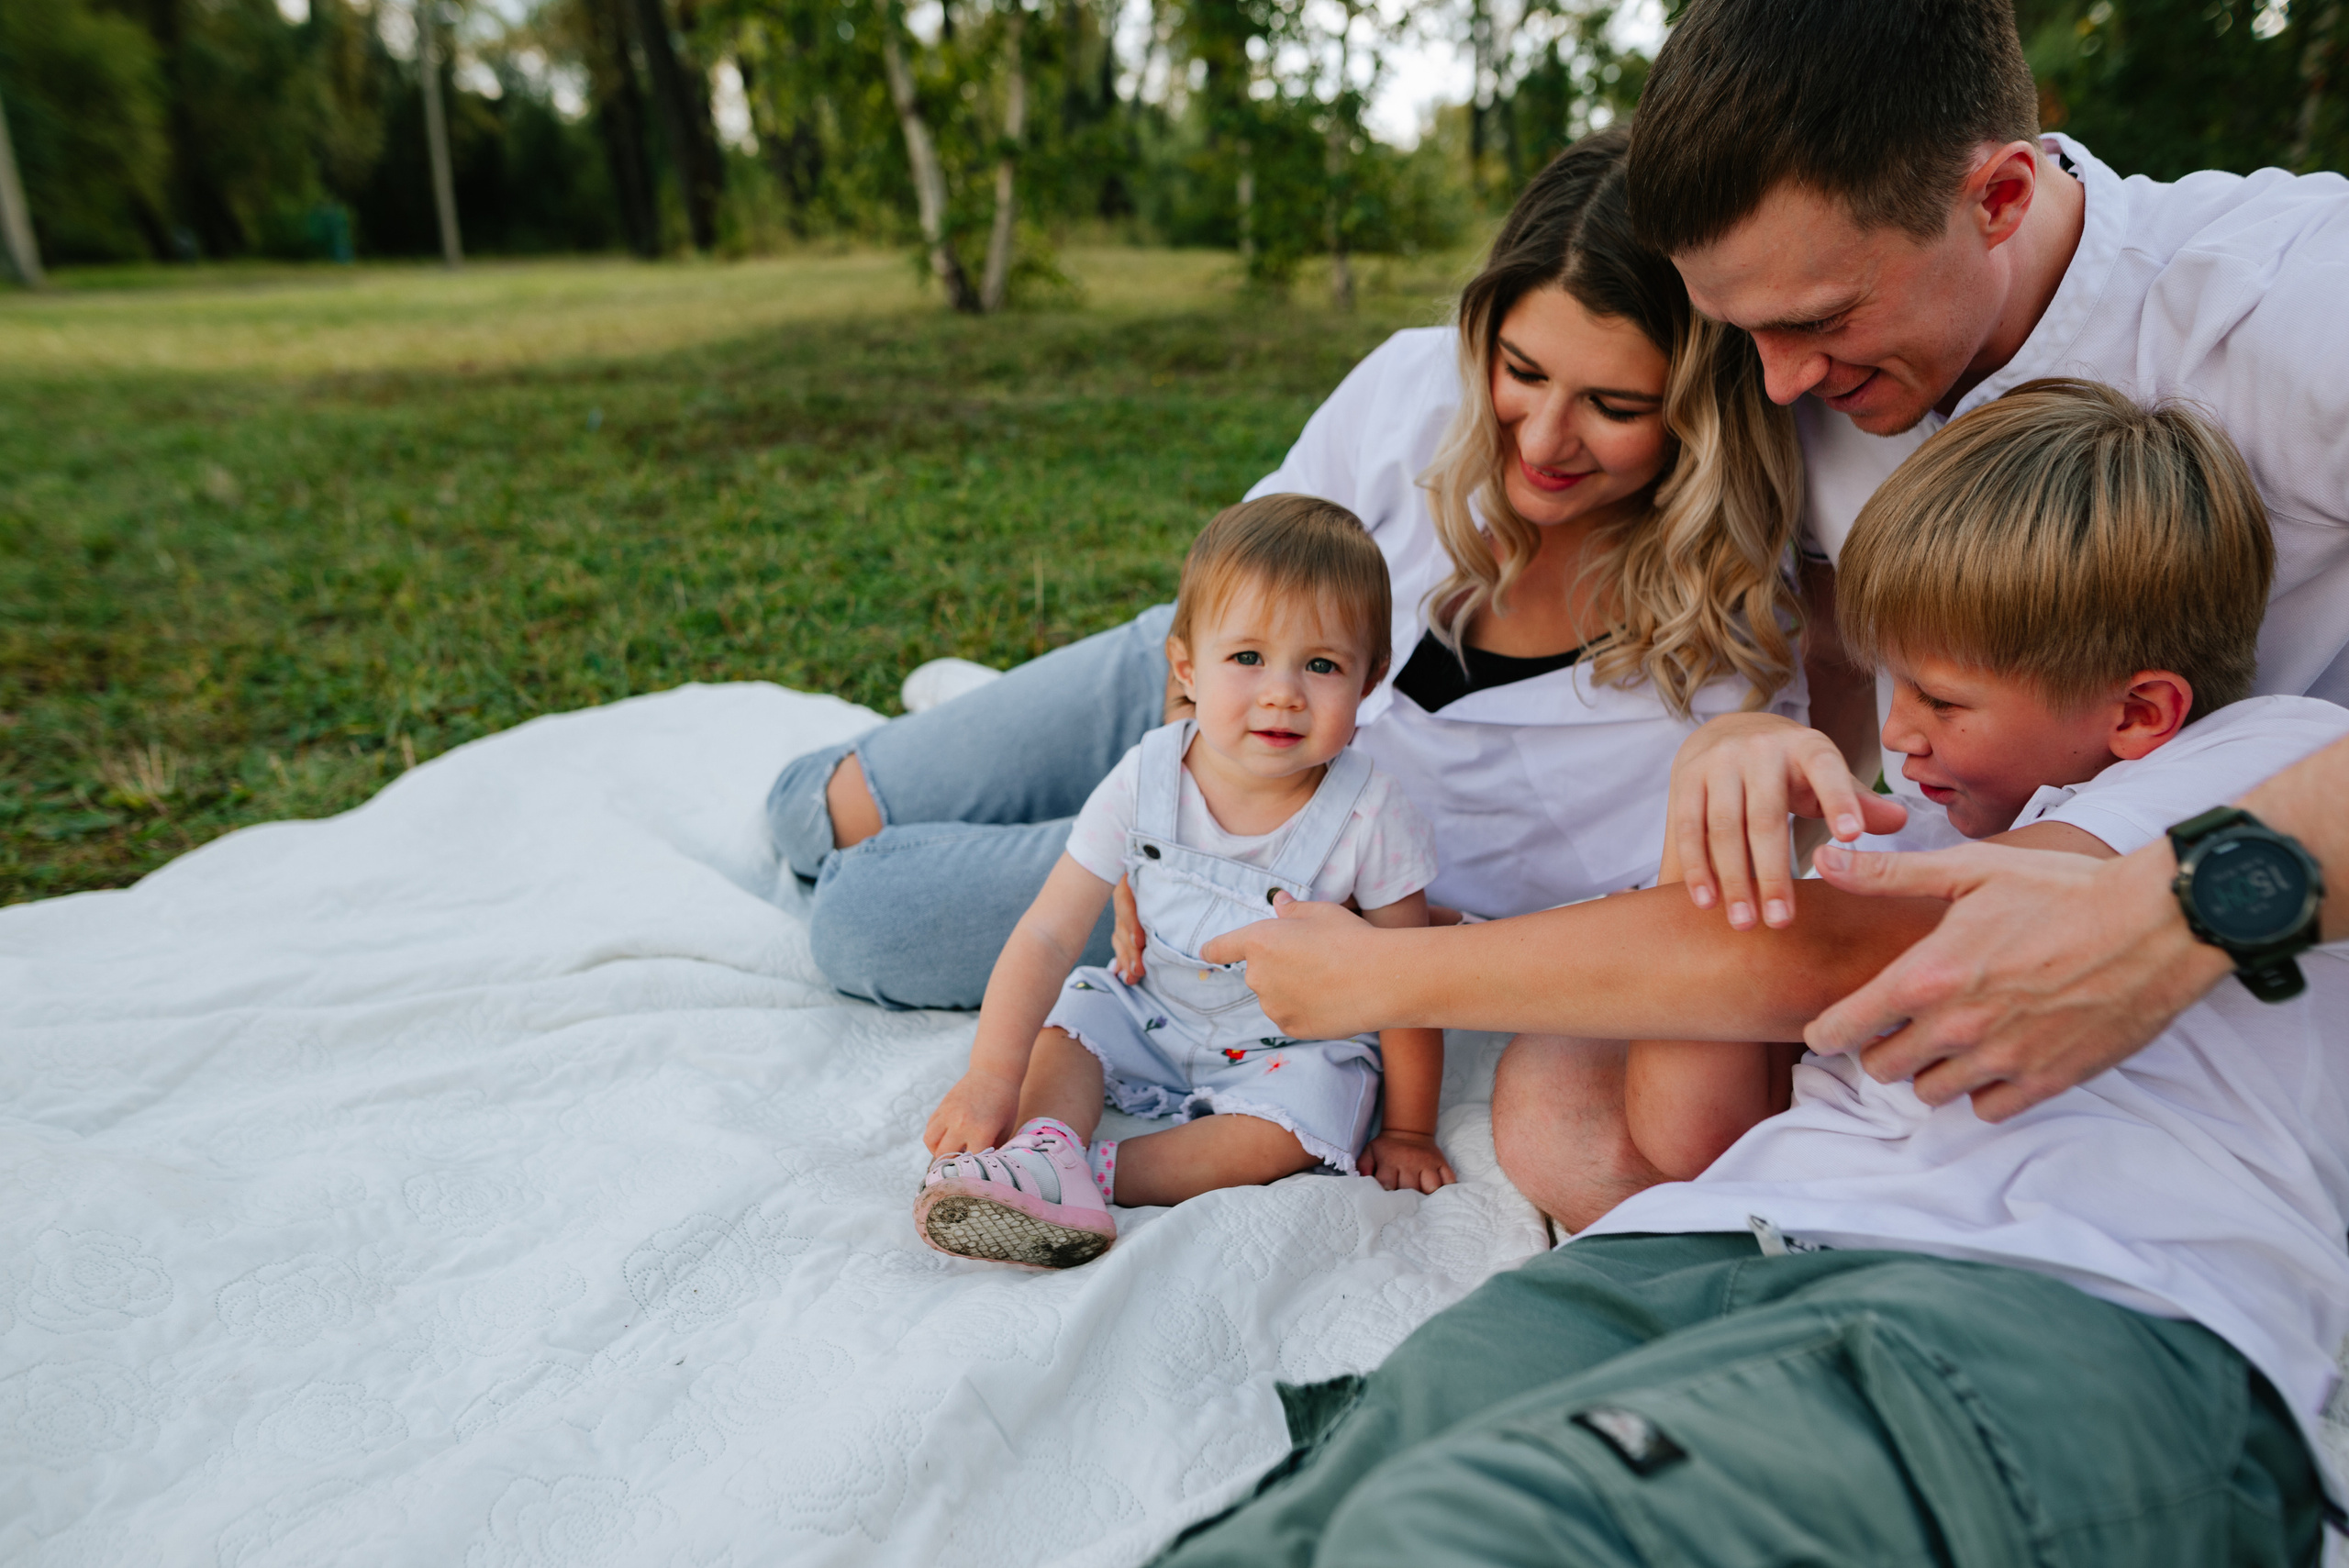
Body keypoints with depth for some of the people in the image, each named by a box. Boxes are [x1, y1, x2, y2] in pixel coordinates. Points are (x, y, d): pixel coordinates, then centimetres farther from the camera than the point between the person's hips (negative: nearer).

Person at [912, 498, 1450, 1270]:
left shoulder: (1369, 816, -25)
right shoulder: (1147, 782, -21)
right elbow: (1048, 935, -21)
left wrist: (1407, 1129, -6)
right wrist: (993, 1076, -29)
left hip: (1295, 1040, -3)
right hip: (1152, 1011, 3)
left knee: (1292, 1125, -28)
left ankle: (1094, 1173, -29)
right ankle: (1045, 1150, -36)